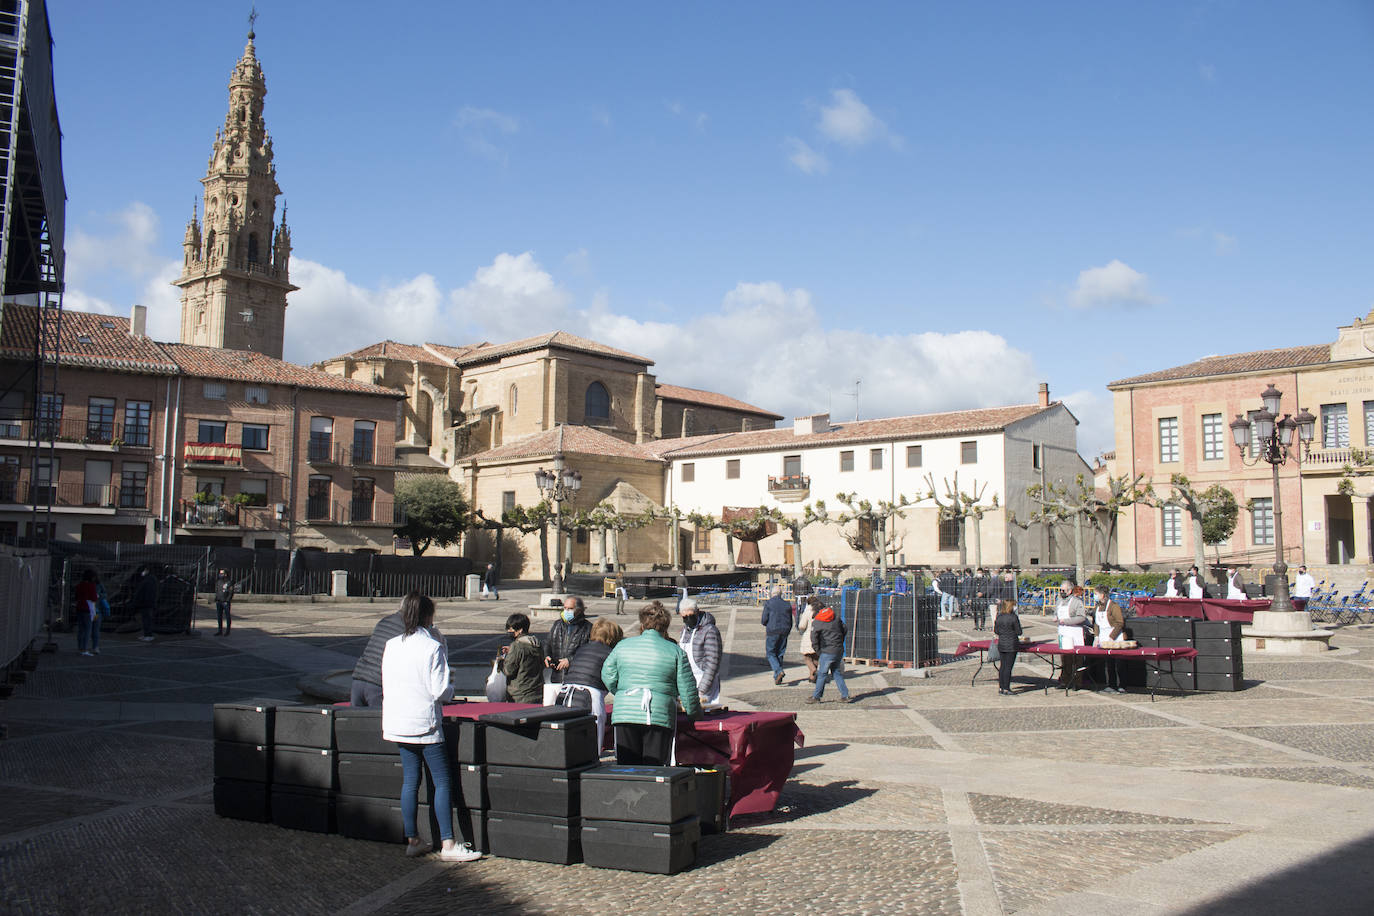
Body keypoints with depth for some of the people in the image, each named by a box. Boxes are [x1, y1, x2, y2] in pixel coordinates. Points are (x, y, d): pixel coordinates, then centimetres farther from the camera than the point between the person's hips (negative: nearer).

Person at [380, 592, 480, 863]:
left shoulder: (391, 646, 4)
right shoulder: (433, 647, -13)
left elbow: (386, 686, 11)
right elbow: (441, 690, -14)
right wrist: (451, 689, 7)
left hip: (397, 723, 6)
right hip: (425, 724, -6)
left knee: (410, 780, 12)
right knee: (442, 782, -1)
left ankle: (412, 840, 16)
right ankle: (448, 844, -2)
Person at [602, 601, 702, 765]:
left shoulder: (622, 646, 9)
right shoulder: (675, 651, 2)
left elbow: (608, 676, 12)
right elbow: (687, 688, 3)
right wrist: (694, 712, 18)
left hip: (625, 715, 2)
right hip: (661, 715, -1)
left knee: (627, 767, 8)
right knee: (654, 769, 4)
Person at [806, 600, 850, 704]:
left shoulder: (816, 622, -6)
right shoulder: (836, 617, 10)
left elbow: (814, 638, -14)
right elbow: (845, 631, 15)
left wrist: (818, 651, -2)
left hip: (827, 651, -6)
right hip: (840, 650, 6)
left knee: (822, 674, 1)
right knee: (837, 673, 14)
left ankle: (816, 696, 6)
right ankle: (845, 696, 12)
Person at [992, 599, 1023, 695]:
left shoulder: (998, 617, 3)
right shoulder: (1013, 617, -13)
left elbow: (996, 631, 8)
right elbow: (1019, 632, -8)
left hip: (1001, 644, 5)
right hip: (1012, 644, -5)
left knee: (1002, 665, 13)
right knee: (1008, 666, -2)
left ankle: (1001, 687, 17)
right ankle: (1006, 689, 0)